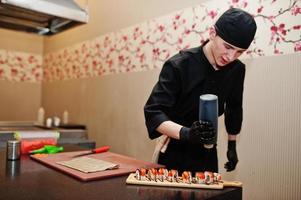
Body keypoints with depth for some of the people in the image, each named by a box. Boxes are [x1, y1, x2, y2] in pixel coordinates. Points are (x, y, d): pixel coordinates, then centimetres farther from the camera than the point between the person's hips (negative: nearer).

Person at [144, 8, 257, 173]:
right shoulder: (178, 66, -23)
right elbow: (153, 112, -26)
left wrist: (232, 145, 12)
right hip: (174, 153, -4)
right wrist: (186, 133, -41)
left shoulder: (237, 70, -7)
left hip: (208, 154, 4)